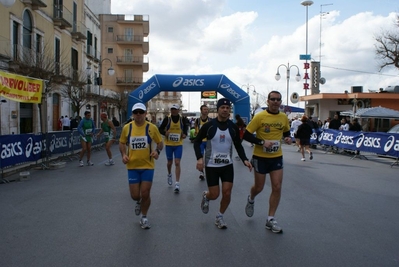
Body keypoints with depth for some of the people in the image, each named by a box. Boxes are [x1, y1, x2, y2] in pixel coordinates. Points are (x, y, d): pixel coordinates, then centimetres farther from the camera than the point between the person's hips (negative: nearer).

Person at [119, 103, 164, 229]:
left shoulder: (152, 127, -6)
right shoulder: (127, 127, -2)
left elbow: (160, 142, 5)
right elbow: (122, 143, 12)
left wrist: (157, 151, -15)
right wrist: (123, 155, -5)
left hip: (147, 166, -1)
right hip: (132, 166, 1)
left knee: (145, 194, 2)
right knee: (135, 195, 2)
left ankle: (144, 218, 26)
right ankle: (139, 202, 41)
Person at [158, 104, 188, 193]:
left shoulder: (182, 119, -3)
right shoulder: (167, 119, -8)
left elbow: (185, 127, 16)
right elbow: (160, 129, -1)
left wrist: (185, 134, -3)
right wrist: (165, 133, -22)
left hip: (178, 145, 0)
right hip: (168, 144, 0)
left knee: (177, 163, -7)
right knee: (169, 162, 15)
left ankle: (177, 184, -5)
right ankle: (169, 175, 47)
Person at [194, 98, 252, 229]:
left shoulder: (233, 127, -1)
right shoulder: (209, 126, -10)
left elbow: (238, 145, 8)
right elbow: (197, 141, -2)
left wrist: (244, 160, -8)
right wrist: (199, 158, -16)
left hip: (227, 165, 3)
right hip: (211, 165, -3)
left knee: (227, 193, -1)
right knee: (214, 195, -1)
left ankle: (220, 217, 24)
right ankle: (205, 196, 38)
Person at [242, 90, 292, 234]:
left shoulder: (284, 117, 0)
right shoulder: (259, 117, -14)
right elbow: (246, 135, -13)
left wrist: (288, 138, -4)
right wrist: (262, 142, -23)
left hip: (277, 157, 4)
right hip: (260, 157, -3)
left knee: (277, 187, -2)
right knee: (259, 187, 8)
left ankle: (271, 219, 11)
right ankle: (251, 200, 45)